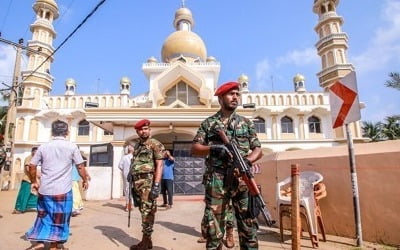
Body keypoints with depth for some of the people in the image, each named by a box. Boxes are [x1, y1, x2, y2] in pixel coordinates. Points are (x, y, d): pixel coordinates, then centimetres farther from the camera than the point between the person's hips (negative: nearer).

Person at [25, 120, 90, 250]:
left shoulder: (43, 147, 2)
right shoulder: (72, 147, -6)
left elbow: (32, 166, 5)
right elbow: (80, 167, -3)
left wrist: (34, 182, 19)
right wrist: (85, 180, 12)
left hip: (45, 190, 3)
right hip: (63, 190, -3)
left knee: (44, 215, 22)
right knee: (59, 219, 10)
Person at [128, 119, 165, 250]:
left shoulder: (155, 144, -5)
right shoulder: (136, 146, 17)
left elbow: (159, 165, -13)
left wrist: (156, 185, -20)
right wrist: (133, 184, 16)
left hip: (148, 182, -7)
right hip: (137, 183, 7)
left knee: (147, 212, -2)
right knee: (143, 211, 13)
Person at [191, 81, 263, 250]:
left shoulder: (246, 123, 13)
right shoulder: (208, 123, 8)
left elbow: (258, 150, 10)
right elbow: (194, 149, 3)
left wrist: (247, 160, -11)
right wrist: (212, 148, -16)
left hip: (243, 179, 2)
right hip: (216, 180, -1)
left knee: (248, 223, 6)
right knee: (213, 224, 6)